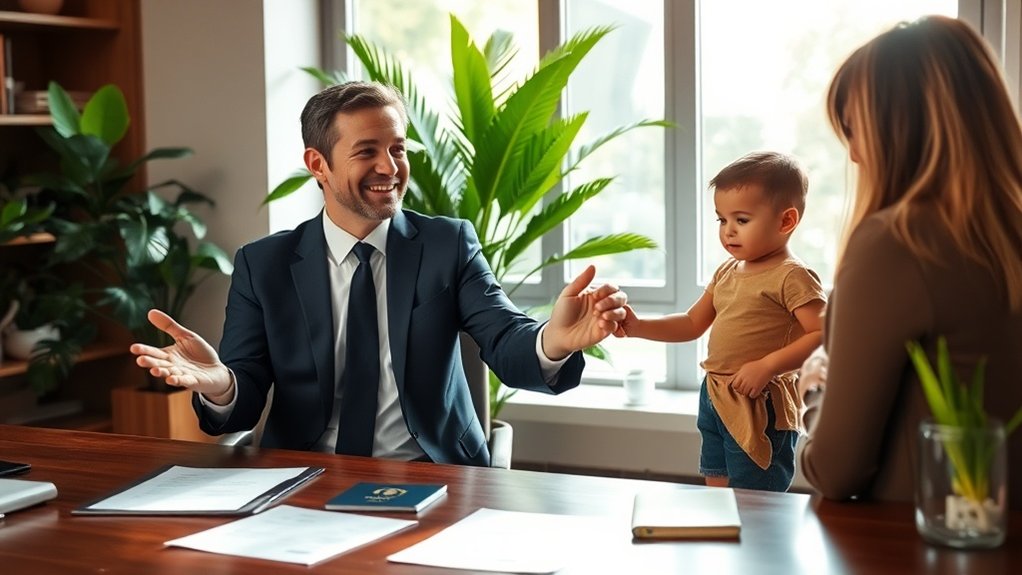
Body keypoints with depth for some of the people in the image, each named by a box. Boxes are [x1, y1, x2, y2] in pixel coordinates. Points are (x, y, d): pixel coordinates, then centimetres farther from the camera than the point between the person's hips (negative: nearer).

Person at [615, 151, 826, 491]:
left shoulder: (791, 277, -14)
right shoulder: (727, 272, 12)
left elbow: (823, 334, -22)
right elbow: (692, 324, 18)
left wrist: (767, 366, -27)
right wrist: (638, 328, 5)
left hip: (759, 409, -9)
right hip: (714, 401, 9)